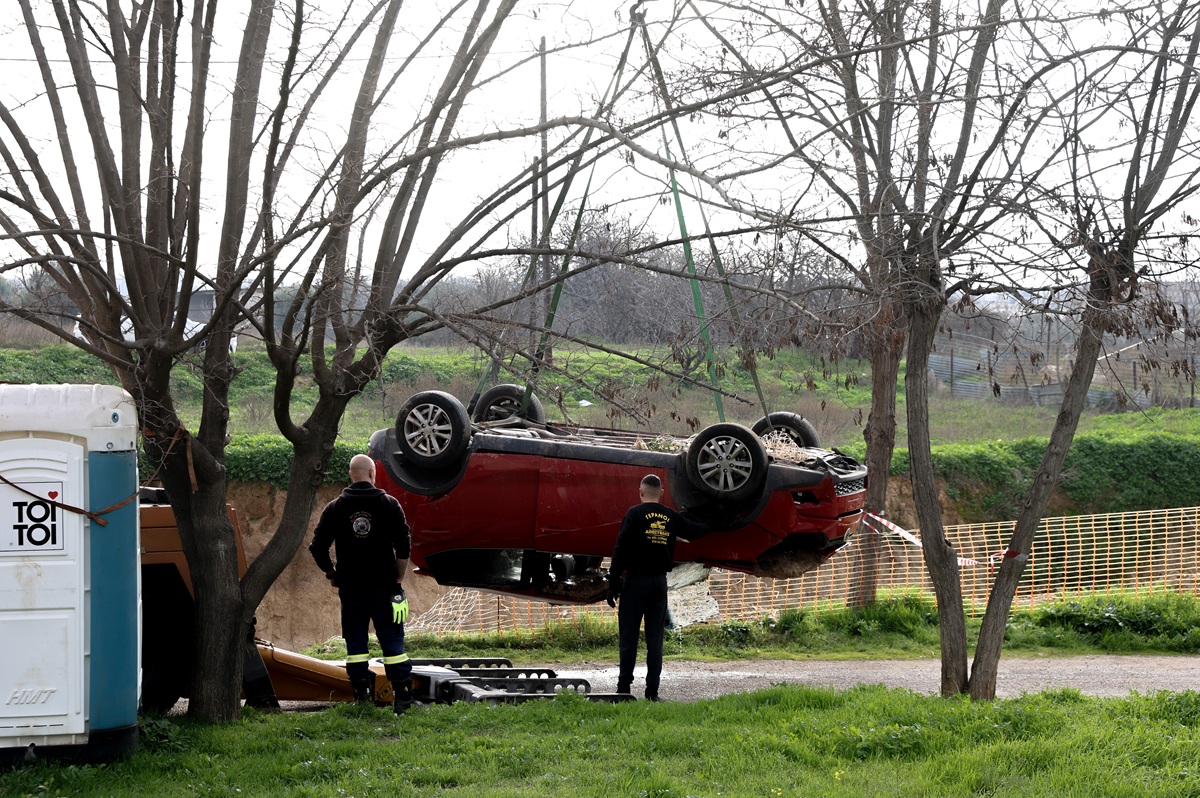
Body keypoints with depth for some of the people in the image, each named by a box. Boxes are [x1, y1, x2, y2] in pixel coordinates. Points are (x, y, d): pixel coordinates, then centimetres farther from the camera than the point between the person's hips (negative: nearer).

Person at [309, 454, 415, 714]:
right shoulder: (389, 504, -2)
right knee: (392, 642, 2)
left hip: (350, 588, 1)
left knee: (356, 644, 7)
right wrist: (398, 580, 5)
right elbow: (404, 547, -5)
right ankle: (403, 699, -2)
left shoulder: (335, 507, 1)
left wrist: (331, 575, 15)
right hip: (384, 586, -1)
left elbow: (317, 547, 2)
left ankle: (362, 697, 5)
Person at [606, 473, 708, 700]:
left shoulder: (635, 514, -7)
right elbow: (694, 531, 24)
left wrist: (613, 585, -8)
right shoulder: (671, 517, 6)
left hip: (635, 580, -4)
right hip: (660, 581, 4)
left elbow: (621, 551, -12)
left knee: (628, 637, 0)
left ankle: (624, 687, -2)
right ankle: (652, 689, 4)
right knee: (655, 638, 7)